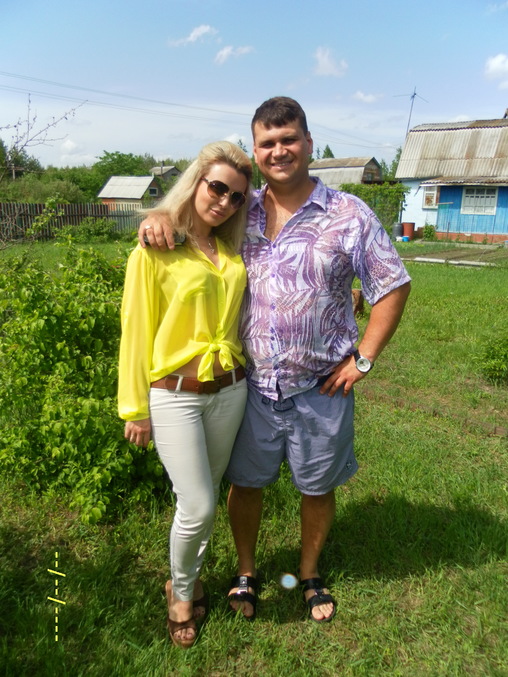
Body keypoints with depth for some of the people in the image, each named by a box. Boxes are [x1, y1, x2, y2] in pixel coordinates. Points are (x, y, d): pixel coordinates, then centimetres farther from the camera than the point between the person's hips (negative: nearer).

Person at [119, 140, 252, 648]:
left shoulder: (231, 250, 6)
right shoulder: (154, 251, -9)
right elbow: (136, 332, -6)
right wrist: (135, 409, -3)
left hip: (229, 390, 5)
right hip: (174, 395, -5)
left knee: (205, 498, 17)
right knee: (197, 508, 0)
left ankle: (186, 579, 43)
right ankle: (181, 592, 31)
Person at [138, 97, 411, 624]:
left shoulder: (349, 216, -6)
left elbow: (393, 286, -2)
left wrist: (362, 359, -6)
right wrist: (160, 215, -11)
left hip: (320, 388, -1)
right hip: (251, 384, 2)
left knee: (317, 488, 16)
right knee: (245, 482, 15)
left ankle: (310, 576, 43)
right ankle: (246, 572, 41)